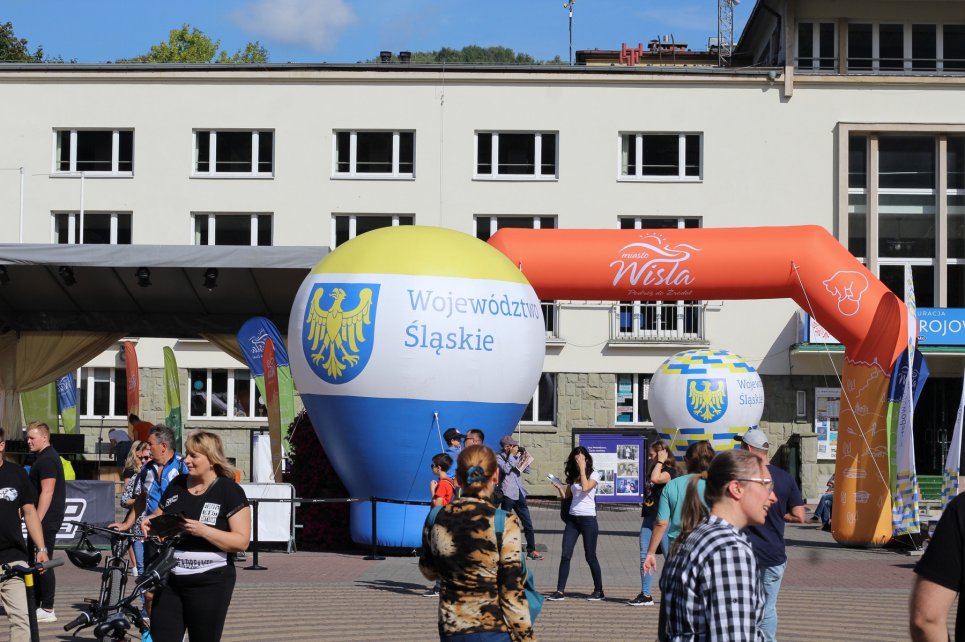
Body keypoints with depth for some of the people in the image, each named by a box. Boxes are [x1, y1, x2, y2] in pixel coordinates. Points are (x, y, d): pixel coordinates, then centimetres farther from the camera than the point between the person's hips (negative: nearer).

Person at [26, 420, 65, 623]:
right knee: (36, 562, 14)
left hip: (46, 520, -11)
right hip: (45, 520, 11)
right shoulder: (47, 457, 17)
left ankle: (47, 610, -6)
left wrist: (37, 520, -23)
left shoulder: (46, 460, -15)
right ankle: (35, 605, 19)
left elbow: (47, 492, -21)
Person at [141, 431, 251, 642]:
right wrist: (150, 522, 1)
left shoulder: (229, 491, -6)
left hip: (209, 584, -5)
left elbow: (241, 541, -12)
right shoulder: (176, 485, 10)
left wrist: (203, 531, -23)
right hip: (169, 581, 5)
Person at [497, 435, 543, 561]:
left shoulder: (516, 457, 13)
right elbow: (506, 469, -21)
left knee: (528, 524, 6)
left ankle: (531, 550, 13)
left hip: (519, 494, 6)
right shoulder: (499, 458, -5)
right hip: (507, 495, -6)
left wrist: (525, 457, 0)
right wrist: (512, 455, -13)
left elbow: (527, 470, 12)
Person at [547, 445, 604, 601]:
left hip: (588, 519, -5)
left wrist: (582, 469, -18)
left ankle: (599, 591, 13)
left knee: (590, 556, 0)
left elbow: (585, 487, -22)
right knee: (565, 555, -3)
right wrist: (558, 486, -3)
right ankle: (560, 591, -3)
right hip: (573, 518, 5)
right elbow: (565, 495, 16)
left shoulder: (594, 475, -3)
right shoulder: (573, 476, 13)